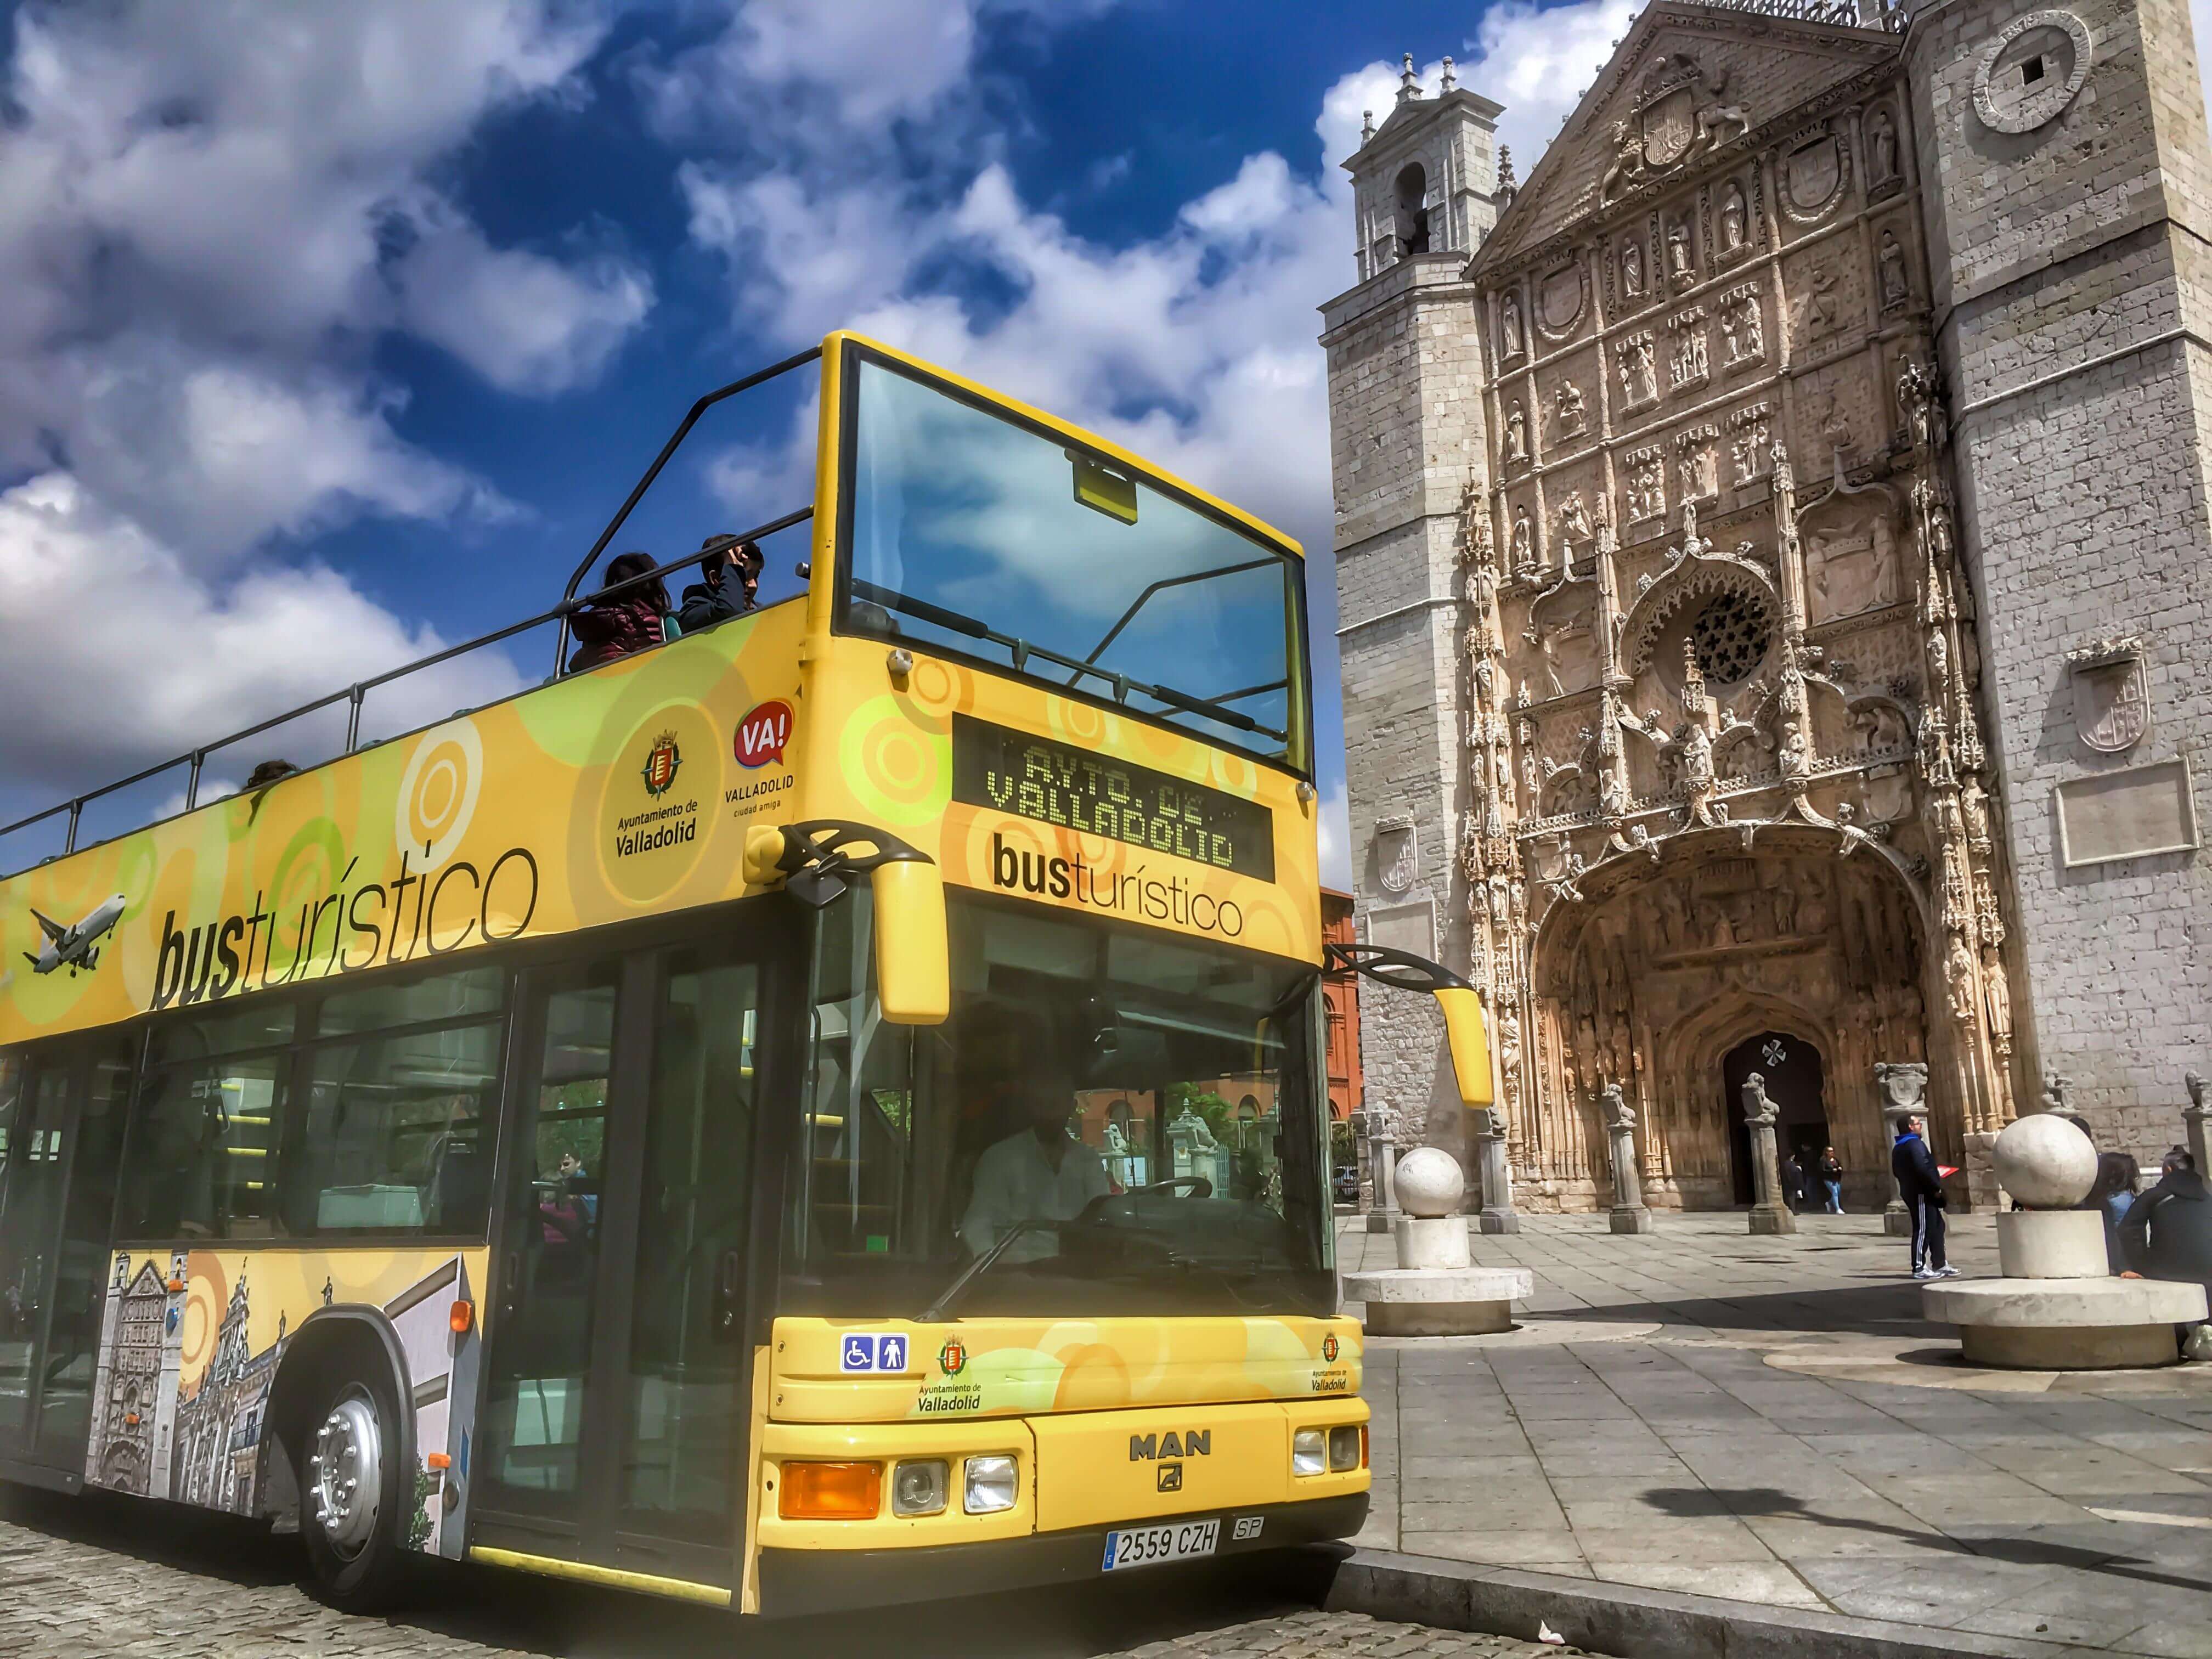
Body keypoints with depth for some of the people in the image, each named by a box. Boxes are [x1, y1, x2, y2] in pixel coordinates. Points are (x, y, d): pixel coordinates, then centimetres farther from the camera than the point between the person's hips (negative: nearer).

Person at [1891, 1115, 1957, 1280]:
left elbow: (1897, 1171, 22)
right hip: (1922, 1194, -10)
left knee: (1937, 1227, 17)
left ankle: (1940, 1265, 21)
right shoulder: (1915, 1144, -15)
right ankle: (1919, 1268, -3)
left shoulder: (1898, 1148, 17)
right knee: (1923, 1230, -6)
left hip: (1910, 1191, 10)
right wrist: (1937, 1187, -16)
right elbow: (1923, 1168, -27)